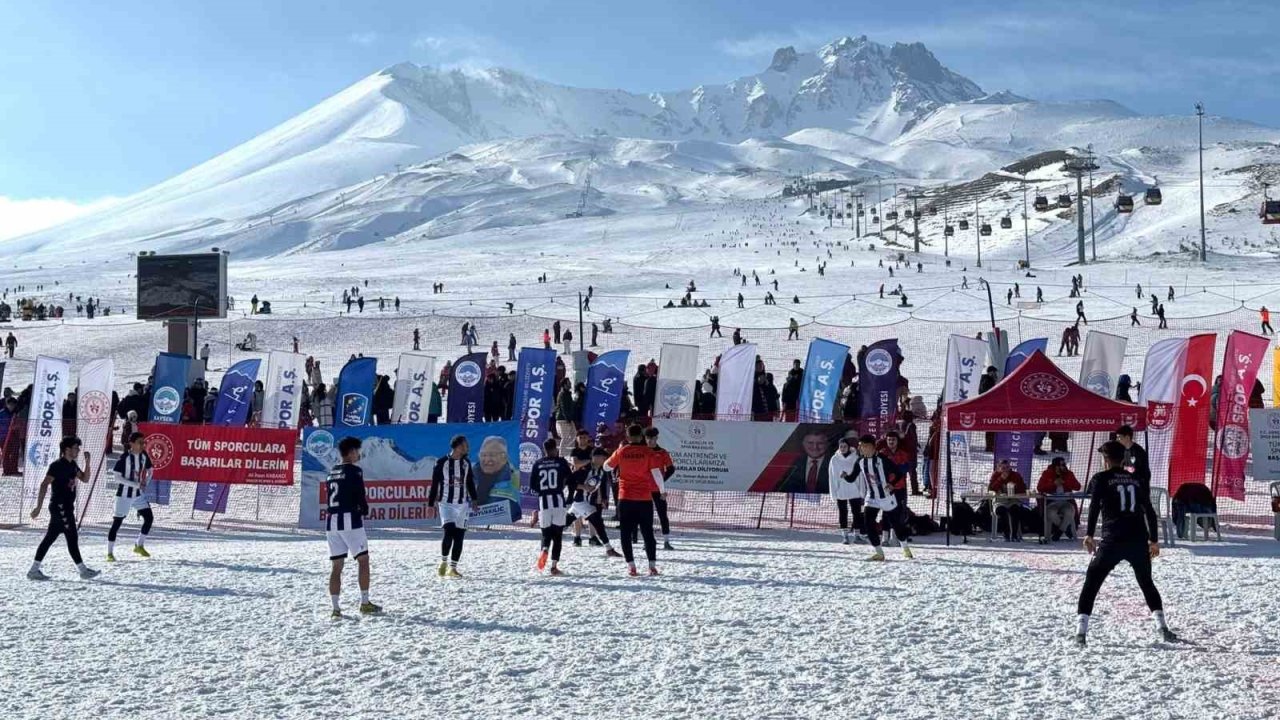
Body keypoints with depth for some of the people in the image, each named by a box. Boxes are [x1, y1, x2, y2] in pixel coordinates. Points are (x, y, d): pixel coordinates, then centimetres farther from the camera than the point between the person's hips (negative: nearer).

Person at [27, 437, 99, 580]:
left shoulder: (72, 465, 13)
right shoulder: (57, 465, -14)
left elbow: (85, 479, 19)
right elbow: (44, 485, -18)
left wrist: (87, 462, 4)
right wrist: (38, 507, -22)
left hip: (67, 507, 9)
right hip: (60, 507, -9)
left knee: (49, 538, 9)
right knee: (72, 537, -5)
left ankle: (34, 570, 12)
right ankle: (83, 570, 0)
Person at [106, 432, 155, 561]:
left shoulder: (144, 456, -1)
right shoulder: (124, 458, -18)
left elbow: (149, 470, 14)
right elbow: (117, 478, -20)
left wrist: (145, 483, -5)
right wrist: (136, 484, -24)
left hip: (139, 494, 6)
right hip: (124, 494, -6)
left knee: (149, 517, 0)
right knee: (117, 522, -5)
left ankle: (139, 546, 18)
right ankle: (110, 553, 2)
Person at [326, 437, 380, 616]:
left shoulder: (332, 472, 15)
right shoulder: (354, 471, -6)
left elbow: (328, 497, 15)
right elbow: (360, 496, -9)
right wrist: (364, 510, 8)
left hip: (331, 521, 7)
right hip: (350, 520, -7)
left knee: (336, 566, 6)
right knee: (363, 560, 1)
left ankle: (336, 607, 3)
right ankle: (365, 603, -1)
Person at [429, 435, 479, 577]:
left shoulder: (466, 463, 6)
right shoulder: (442, 463, -6)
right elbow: (434, 484, -2)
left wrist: (473, 499, 10)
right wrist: (431, 504, -3)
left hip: (463, 504, 4)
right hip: (446, 503, -4)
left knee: (459, 536, 1)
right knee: (449, 531, -18)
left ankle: (452, 568, 8)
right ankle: (443, 562, 2)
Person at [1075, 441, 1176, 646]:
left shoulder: (1101, 479, 5)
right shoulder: (1136, 480, 17)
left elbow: (1095, 506, -9)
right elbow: (1149, 511, 18)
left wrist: (1089, 535, -10)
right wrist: (1153, 540, 25)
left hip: (1112, 541, -4)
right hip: (1139, 541, 4)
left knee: (1091, 583, 5)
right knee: (1147, 583, 23)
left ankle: (1081, 631, -6)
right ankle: (1162, 626, 11)